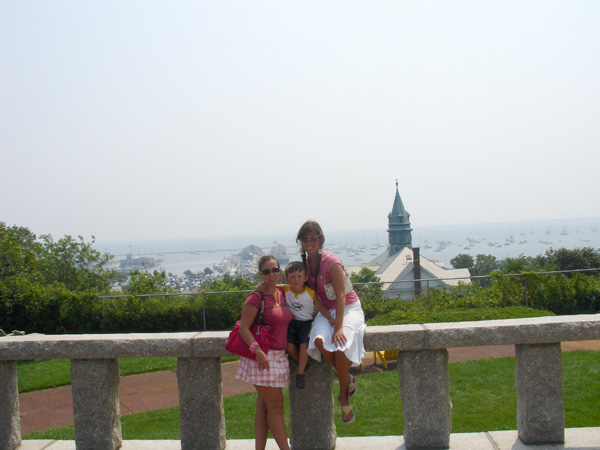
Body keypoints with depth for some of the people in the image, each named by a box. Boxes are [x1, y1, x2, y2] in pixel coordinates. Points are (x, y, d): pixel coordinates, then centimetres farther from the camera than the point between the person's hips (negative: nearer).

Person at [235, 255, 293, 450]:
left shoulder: (282, 294, 8)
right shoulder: (256, 298, -13)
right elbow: (243, 328, -16)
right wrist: (257, 350, -28)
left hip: (279, 356, 7)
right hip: (263, 357, -7)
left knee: (264, 406, 12)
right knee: (275, 406, -1)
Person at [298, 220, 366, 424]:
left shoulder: (331, 262, -17)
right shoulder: (305, 262, 3)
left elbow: (341, 296, -19)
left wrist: (339, 326, -27)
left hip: (348, 308, -5)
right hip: (327, 310, 5)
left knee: (340, 347, -29)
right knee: (320, 341, -29)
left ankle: (344, 397, -6)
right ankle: (348, 379, -5)